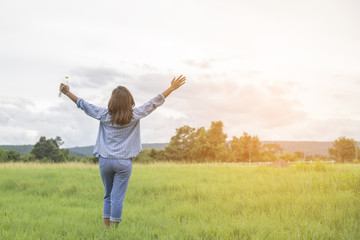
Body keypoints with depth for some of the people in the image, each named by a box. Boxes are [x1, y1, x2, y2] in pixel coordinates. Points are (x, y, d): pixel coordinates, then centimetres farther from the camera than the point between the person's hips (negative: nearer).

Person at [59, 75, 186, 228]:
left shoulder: (104, 115, -3)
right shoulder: (134, 115, -6)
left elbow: (84, 105, 6)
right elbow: (153, 103, -1)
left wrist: (68, 93, 19)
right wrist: (172, 88, 5)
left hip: (105, 160, 2)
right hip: (124, 162, -2)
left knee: (108, 196, 16)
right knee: (117, 197, 1)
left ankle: (106, 228, 17)